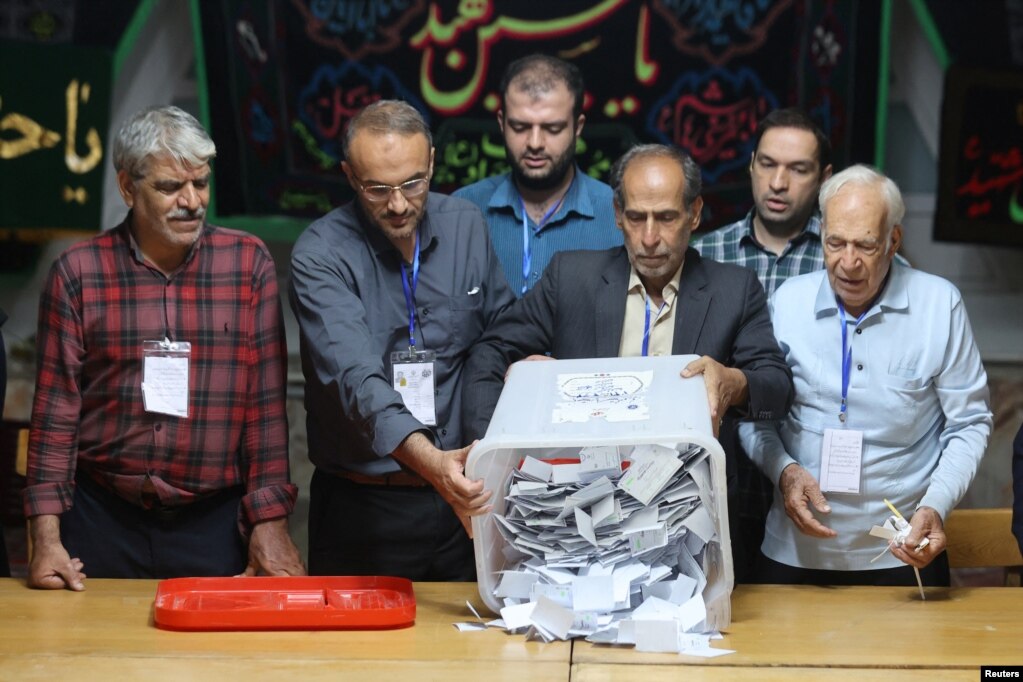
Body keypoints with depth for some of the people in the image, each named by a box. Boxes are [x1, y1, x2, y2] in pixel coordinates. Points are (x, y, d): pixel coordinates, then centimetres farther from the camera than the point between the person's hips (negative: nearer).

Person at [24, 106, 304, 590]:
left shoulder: (248, 263, 1)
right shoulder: (77, 272, 0)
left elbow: (267, 403, 0)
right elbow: (56, 409, 0)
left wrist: (271, 521, -6)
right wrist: (47, 535, -6)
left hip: (216, 523, 0)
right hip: (102, 519, 0)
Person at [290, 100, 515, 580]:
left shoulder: (466, 227, 2)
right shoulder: (320, 255, -14)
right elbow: (356, 378, -27)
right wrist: (429, 461, -42)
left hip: (463, 496, 4)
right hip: (363, 507, -4)